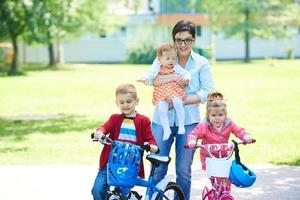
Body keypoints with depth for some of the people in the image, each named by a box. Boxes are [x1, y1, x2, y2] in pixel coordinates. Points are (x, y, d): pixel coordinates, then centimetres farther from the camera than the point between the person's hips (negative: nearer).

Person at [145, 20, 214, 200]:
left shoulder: (201, 63, 5)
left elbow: (208, 92, -2)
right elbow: (151, 79, -10)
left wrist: (181, 101, -12)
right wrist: (175, 77, -22)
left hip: (188, 121, 0)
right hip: (162, 119, 0)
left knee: (184, 170, 6)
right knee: (158, 168, 1)